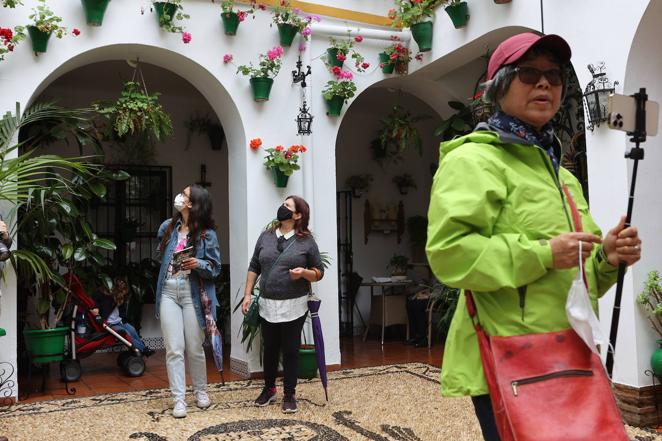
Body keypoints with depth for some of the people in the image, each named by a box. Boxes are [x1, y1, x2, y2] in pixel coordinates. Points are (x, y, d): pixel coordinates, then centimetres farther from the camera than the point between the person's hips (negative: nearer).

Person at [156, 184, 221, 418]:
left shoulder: (207, 234, -7)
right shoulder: (168, 227, 5)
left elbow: (215, 268, -6)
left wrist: (198, 264, -22)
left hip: (192, 293, -3)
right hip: (168, 292, 3)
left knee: (194, 348, 6)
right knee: (174, 349, 0)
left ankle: (200, 391, 28)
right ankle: (178, 399, 6)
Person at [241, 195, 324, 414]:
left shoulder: (307, 241, -3)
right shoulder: (265, 237, 6)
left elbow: (319, 272, 1)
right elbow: (254, 268, 10)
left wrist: (303, 272, -19)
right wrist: (247, 295, 3)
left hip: (293, 307, -3)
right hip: (267, 305, 3)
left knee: (290, 351, 4)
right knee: (270, 349, 14)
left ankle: (289, 395, 18)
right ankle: (269, 389, 34)